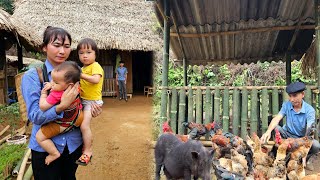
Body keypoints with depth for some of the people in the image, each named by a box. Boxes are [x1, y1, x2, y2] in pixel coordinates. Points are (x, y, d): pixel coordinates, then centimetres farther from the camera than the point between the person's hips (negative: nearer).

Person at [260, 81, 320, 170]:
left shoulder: (310, 110, -17)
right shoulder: (286, 105, -8)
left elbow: (308, 130, -29)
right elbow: (277, 118, -23)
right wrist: (268, 131, -44)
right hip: (288, 135, 2)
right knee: (276, 128, -28)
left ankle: (304, 160, 3)